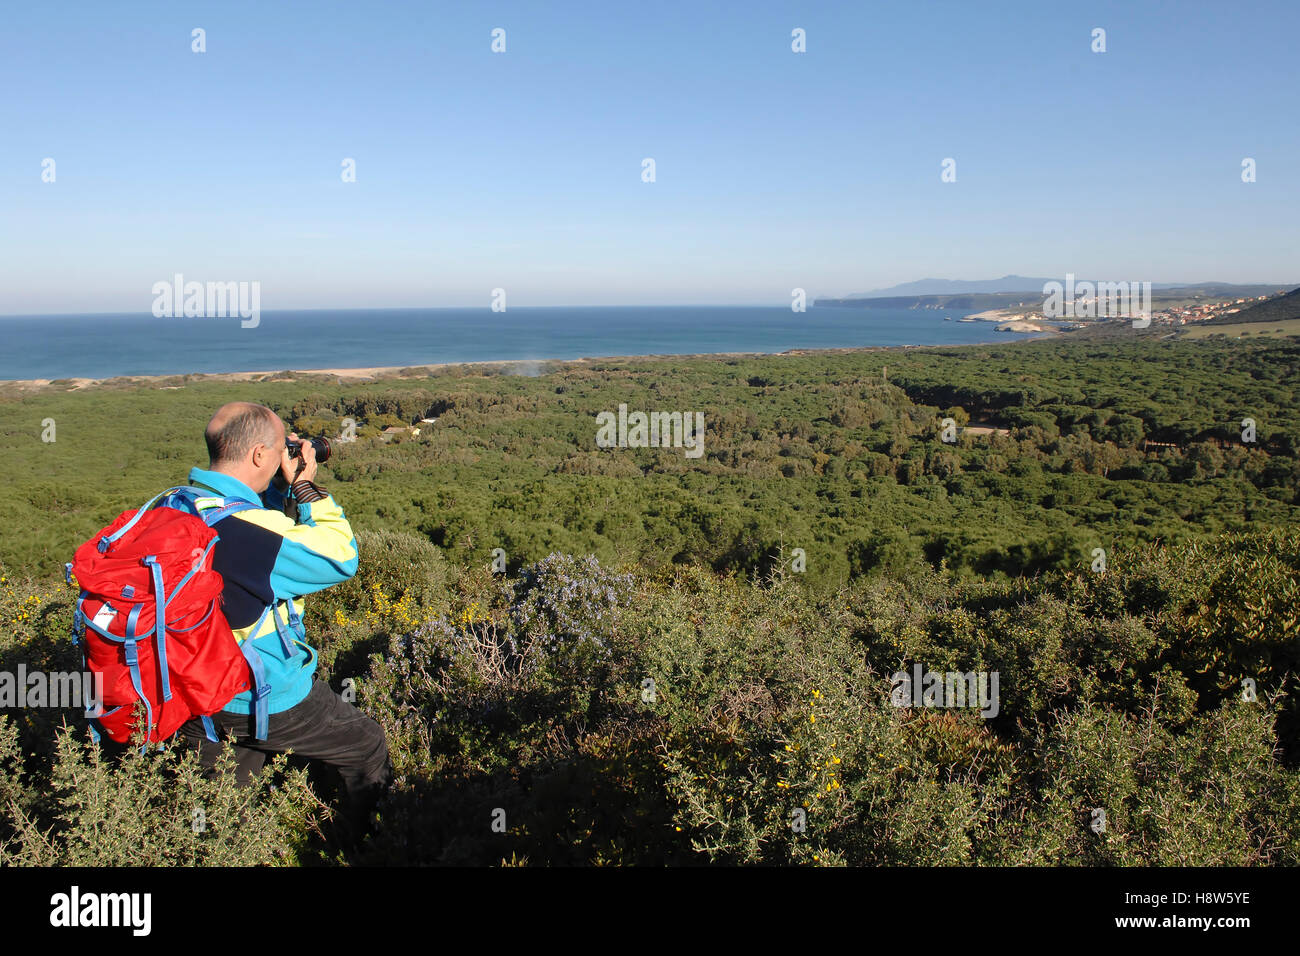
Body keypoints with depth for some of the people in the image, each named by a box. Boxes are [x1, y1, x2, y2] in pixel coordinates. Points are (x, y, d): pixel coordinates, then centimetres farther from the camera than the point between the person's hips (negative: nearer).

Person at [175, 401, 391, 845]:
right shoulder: (251, 529, -31)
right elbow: (341, 558, -18)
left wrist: (283, 486, 2)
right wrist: (305, 487, -12)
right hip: (264, 701, -7)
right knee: (368, 746, 16)